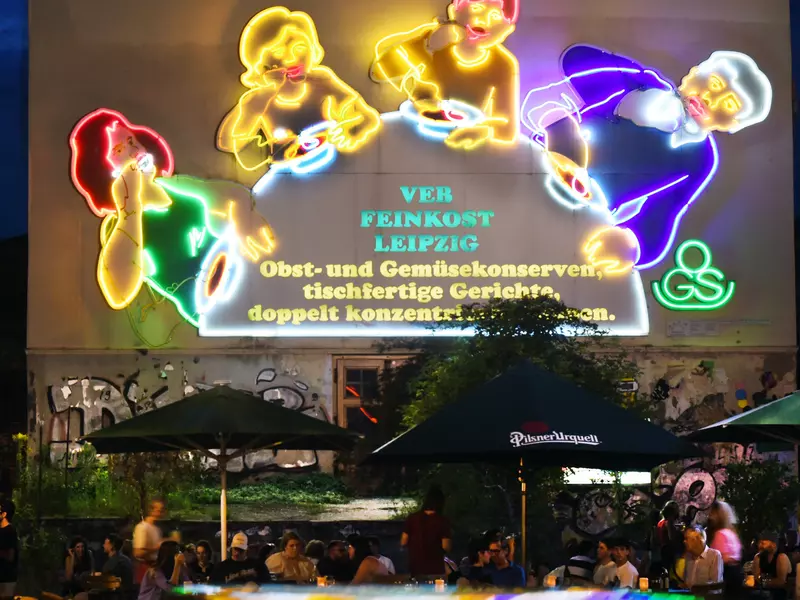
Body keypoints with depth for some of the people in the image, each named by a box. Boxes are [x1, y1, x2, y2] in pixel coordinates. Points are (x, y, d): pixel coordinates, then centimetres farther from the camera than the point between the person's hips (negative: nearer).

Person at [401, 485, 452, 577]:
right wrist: (449, 536, 9)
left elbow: (403, 543, 2)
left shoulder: (412, 518, 0)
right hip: (435, 569, -3)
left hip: (415, 568, 3)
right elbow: (446, 547, -10)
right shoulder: (442, 521, -8)